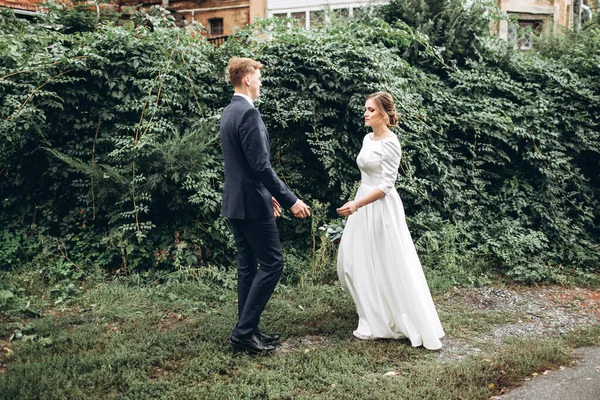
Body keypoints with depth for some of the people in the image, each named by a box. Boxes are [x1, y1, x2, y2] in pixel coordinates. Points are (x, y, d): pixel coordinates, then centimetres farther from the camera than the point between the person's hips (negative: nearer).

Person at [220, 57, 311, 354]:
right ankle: (244, 332, -2)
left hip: (235, 201, 10)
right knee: (272, 263, -3)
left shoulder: (229, 112, 14)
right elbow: (261, 166, -23)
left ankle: (247, 330, 20)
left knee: (248, 265, 13)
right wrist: (291, 200, -19)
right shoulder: (248, 113, -17)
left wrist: (268, 194, 25)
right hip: (251, 203, -10)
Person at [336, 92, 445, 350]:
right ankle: (374, 317, 28)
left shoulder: (390, 144, -14)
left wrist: (356, 205, -27)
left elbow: (386, 185, -19)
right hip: (364, 206, 9)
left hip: (382, 208, -9)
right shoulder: (367, 139, 10)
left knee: (388, 265, -2)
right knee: (354, 261, 11)